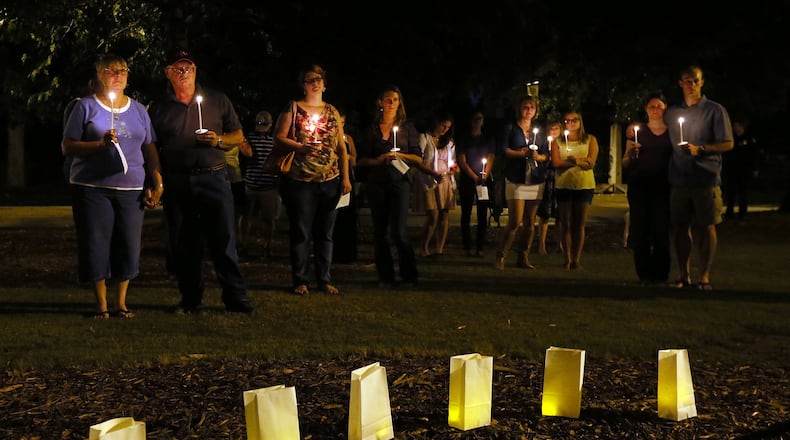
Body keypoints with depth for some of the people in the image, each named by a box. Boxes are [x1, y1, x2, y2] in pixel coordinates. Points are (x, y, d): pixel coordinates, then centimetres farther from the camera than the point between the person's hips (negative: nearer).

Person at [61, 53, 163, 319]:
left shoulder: (138, 110, 14)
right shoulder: (86, 107, 2)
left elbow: (150, 149, 16)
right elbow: (67, 147, -2)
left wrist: (156, 182, 6)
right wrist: (101, 144, -16)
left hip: (131, 189, 3)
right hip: (92, 188, -3)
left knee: (129, 246, 0)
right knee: (97, 245, -4)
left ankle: (122, 303, 12)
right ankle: (101, 305, 7)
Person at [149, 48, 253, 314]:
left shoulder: (217, 100, 9)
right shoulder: (159, 109, 11)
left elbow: (238, 136, 12)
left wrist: (219, 140, -8)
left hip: (213, 178, -1)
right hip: (176, 182, 1)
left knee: (224, 240, -5)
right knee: (182, 245, 3)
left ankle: (235, 298, 0)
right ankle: (191, 299, 14)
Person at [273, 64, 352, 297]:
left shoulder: (332, 112, 14)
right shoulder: (292, 108, 3)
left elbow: (341, 147, 14)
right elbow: (278, 137, -4)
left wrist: (346, 177, 7)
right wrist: (300, 148, -20)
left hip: (330, 181, 4)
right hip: (301, 180, -4)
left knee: (325, 233, 7)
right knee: (301, 232, -2)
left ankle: (325, 279, 13)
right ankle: (301, 280, 4)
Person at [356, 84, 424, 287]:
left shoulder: (407, 128, 9)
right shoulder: (371, 129, 11)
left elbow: (418, 159, 6)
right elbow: (361, 160, 10)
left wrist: (400, 155, -11)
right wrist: (378, 160, -8)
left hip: (400, 181, -2)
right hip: (376, 183, 2)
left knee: (399, 232, -13)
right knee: (380, 232, 2)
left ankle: (409, 275, -3)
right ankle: (385, 276, 9)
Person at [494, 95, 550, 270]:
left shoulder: (539, 131, 16)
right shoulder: (511, 127, 5)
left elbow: (546, 154, 12)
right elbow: (504, 149, -4)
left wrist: (538, 156, -9)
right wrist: (523, 153, -14)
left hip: (536, 180, 4)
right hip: (516, 179, -4)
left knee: (530, 223, 3)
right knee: (515, 222, -12)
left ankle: (523, 258, 11)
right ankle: (500, 257, -3)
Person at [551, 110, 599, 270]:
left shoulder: (590, 140, 8)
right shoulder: (557, 142, 9)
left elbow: (591, 163, -3)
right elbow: (556, 162, -6)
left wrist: (574, 160, -17)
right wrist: (580, 161, -10)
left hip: (585, 185, 0)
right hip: (563, 185, 0)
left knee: (580, 224, -2)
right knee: (565, 223, 0)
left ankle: (576, 259, 2)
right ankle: (568, 259, 5)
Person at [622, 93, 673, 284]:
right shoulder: (638, 131, 11)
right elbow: (626, 164, 10)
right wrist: (631, 152, -9)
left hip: (663, 187, -1)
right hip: (639, 186, 1)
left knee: (661, 229, -6)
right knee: (640, 229, -3)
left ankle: (660, 273, 1)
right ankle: (644, 273, 3)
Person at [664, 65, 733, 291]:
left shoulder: (715, 110, 1)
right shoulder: (672, 113, 13)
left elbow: (727, 144, -3)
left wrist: (700, 149, -16)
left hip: (706, 178, -3)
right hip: (679, 179, 4)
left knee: (705, 226, -2)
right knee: (680, 227, 4)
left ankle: (705, 276, 2)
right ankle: (684, 275, 11)